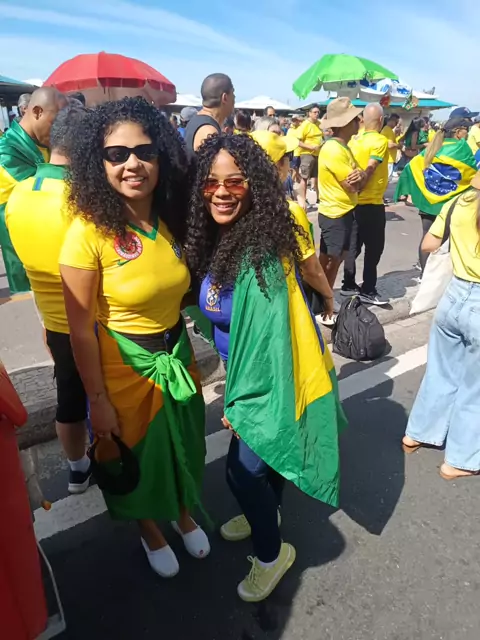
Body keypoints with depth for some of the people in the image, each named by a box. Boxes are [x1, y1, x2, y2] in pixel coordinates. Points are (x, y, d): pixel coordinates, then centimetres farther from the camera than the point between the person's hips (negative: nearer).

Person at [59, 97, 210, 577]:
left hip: (176, 355, 5)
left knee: (183, 443, 24)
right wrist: (99, 400, -11)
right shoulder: (90, 231, -21)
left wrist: (186, 353, 10)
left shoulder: (171, 221, -5)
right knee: (136, 456, 20)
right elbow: (81, 329, -16)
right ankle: (151, 531, 51)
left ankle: (184, 515, 56)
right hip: (122, 367, -4)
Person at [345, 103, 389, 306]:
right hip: (372, 203, -7)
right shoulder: (380, 141, -13)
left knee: (353, 245, 14)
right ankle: (368, 291, 7)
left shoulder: (355, 139, 7)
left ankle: (349, 285, 20)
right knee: (374, 248, 2)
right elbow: (370, 169, -21)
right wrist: (359, 188, -13)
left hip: (355, 202, 7)